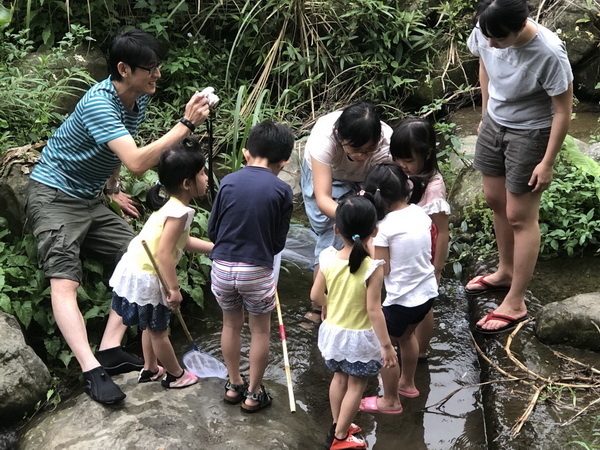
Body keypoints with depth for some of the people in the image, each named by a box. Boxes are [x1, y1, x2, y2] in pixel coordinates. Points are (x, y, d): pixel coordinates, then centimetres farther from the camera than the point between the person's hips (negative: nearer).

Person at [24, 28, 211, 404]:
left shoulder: (140, 100, 0)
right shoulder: (99, 103, -28)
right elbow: (137, 163, -39)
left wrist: (112, 188, 21)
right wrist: (186, 125, -39)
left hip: (91, 200, 9)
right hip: (54, 195, -8)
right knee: (64, 283, -21)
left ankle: (110, 351, -3)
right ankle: (92, 371, -29)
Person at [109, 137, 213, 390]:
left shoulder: (171, 205, 5)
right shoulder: (180, 212, -25)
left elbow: (182, 241, 15)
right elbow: (164, 252, -29)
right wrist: (173, 289, -23)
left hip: (136, 270, 9)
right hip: (146, 278, -9)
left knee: (152, 325, 26)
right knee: (158, 330, 11)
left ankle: (150, 369, 43)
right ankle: (175, 375, 29)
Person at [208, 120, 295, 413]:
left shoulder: (228, 182, -4)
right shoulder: (282, 191, -8)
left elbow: (212, 230, 3)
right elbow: (278, 242, -2)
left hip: (222, 266, 3)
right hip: (257, 271, -2)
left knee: (231, 325, 22)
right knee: (260, 330, 16)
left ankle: (234, 385, 36)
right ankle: (253, 394, 26)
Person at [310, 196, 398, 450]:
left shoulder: (328, 258, -13)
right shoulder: (372, 267, -25)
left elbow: (316, 296, -3)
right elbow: (373, 311, -23)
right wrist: (386, 345, -14)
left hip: (334, 331, 5)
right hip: (360, 337, -4)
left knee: (339, 378, 24)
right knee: (356, 386, 13)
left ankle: (338, 425, 38)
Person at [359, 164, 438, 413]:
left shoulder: (384, 229, -22)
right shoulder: (421, 213, -4)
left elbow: (383, 270, -16)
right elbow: (429, 252, 7)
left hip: (401, 300, -7)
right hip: (427, 292, 7)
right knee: (406, 335, 31)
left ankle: (390, 400, 29)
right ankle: (407, 383, 50)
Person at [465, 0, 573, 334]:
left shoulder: (548, 53, -34)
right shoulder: (485, 32, -17)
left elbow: (563, 111, -22)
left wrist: (547, 163, -17)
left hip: (530, 135, -6)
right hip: (494, 124, 7)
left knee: (520, 217, 1)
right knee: (495, 200, 20)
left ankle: (515, 304, 13)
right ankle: (506, 271, 43)